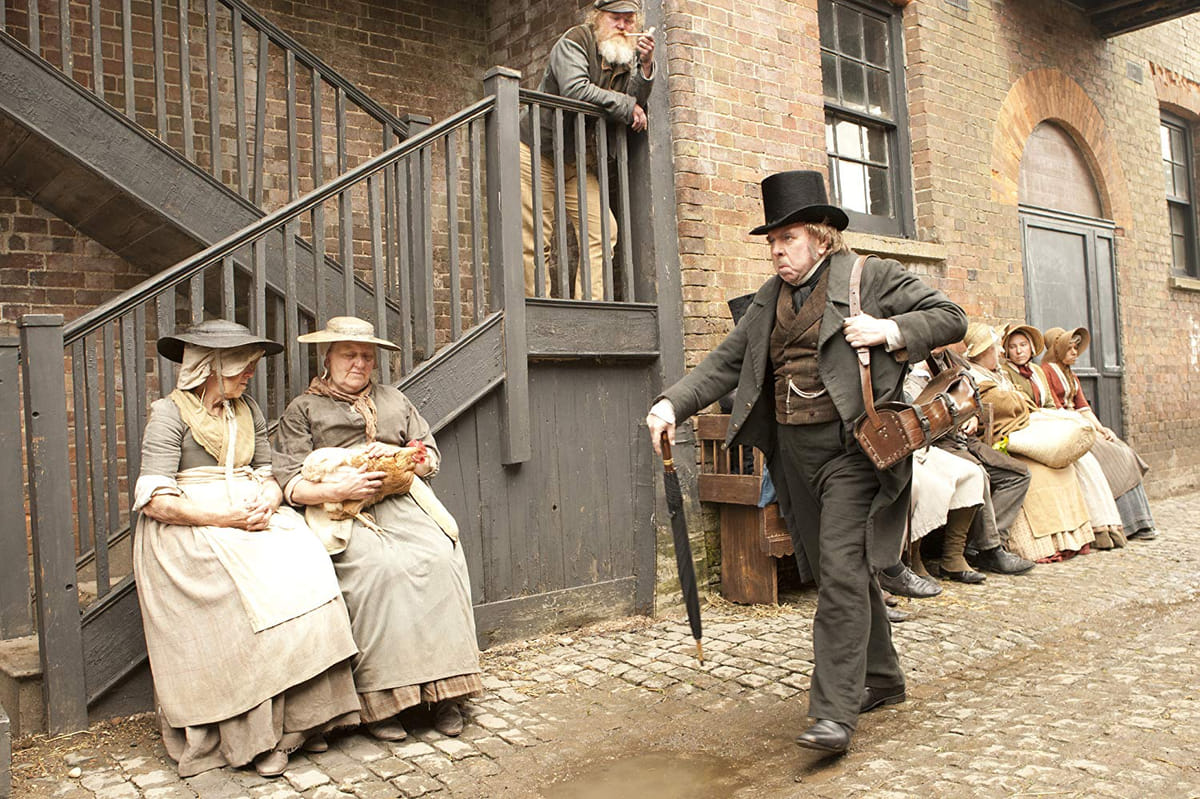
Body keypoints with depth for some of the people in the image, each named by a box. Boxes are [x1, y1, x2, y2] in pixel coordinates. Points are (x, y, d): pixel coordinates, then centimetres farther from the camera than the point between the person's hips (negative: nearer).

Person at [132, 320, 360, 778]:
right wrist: (225, 518, -19)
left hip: (252, 516, 5)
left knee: (302, 567, -24)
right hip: (189, 529, -5)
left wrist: (267, 501, -6)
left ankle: (301, 717, -18)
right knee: (252, 587, -31)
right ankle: (256, 735, -20)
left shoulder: (248, 411, 18)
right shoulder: (169, 413, -2)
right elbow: (156, 501, -10)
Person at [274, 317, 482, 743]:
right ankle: (380, 701, -25)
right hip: (340, 514, -3)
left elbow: (430, 459, 21)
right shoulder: (302, 410, 13)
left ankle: (444, 690, -20)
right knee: (380, 566, -34)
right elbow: (291, 484, 2)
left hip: (400, 503, 3)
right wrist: (337, 490, -17)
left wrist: (398, 454, -1)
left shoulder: (394, 400, 25)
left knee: (440, 558, -27)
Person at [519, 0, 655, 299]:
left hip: (578, 162, 6)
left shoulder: (628, 56, 7)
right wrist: (627, 107, -19)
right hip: (537, 152, -6)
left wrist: (646, 65, -23)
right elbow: (575, 90, -28)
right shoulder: (575, 40, -10)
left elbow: (636, 105, -8)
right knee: (535, 240, -8)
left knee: (603, 230, -8)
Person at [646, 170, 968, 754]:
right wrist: (673, 403, -2)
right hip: (793, 454, 6)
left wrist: (890, 330, -17)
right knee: (842, 570, 14)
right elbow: (726, 362, 12)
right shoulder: (770, 297, 14)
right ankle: (881, 680, 31)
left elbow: (950, 318, 1)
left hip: (850, 448, -6)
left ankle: (835, 711, -5)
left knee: (841, 570, -11)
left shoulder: (873, 278, -2)